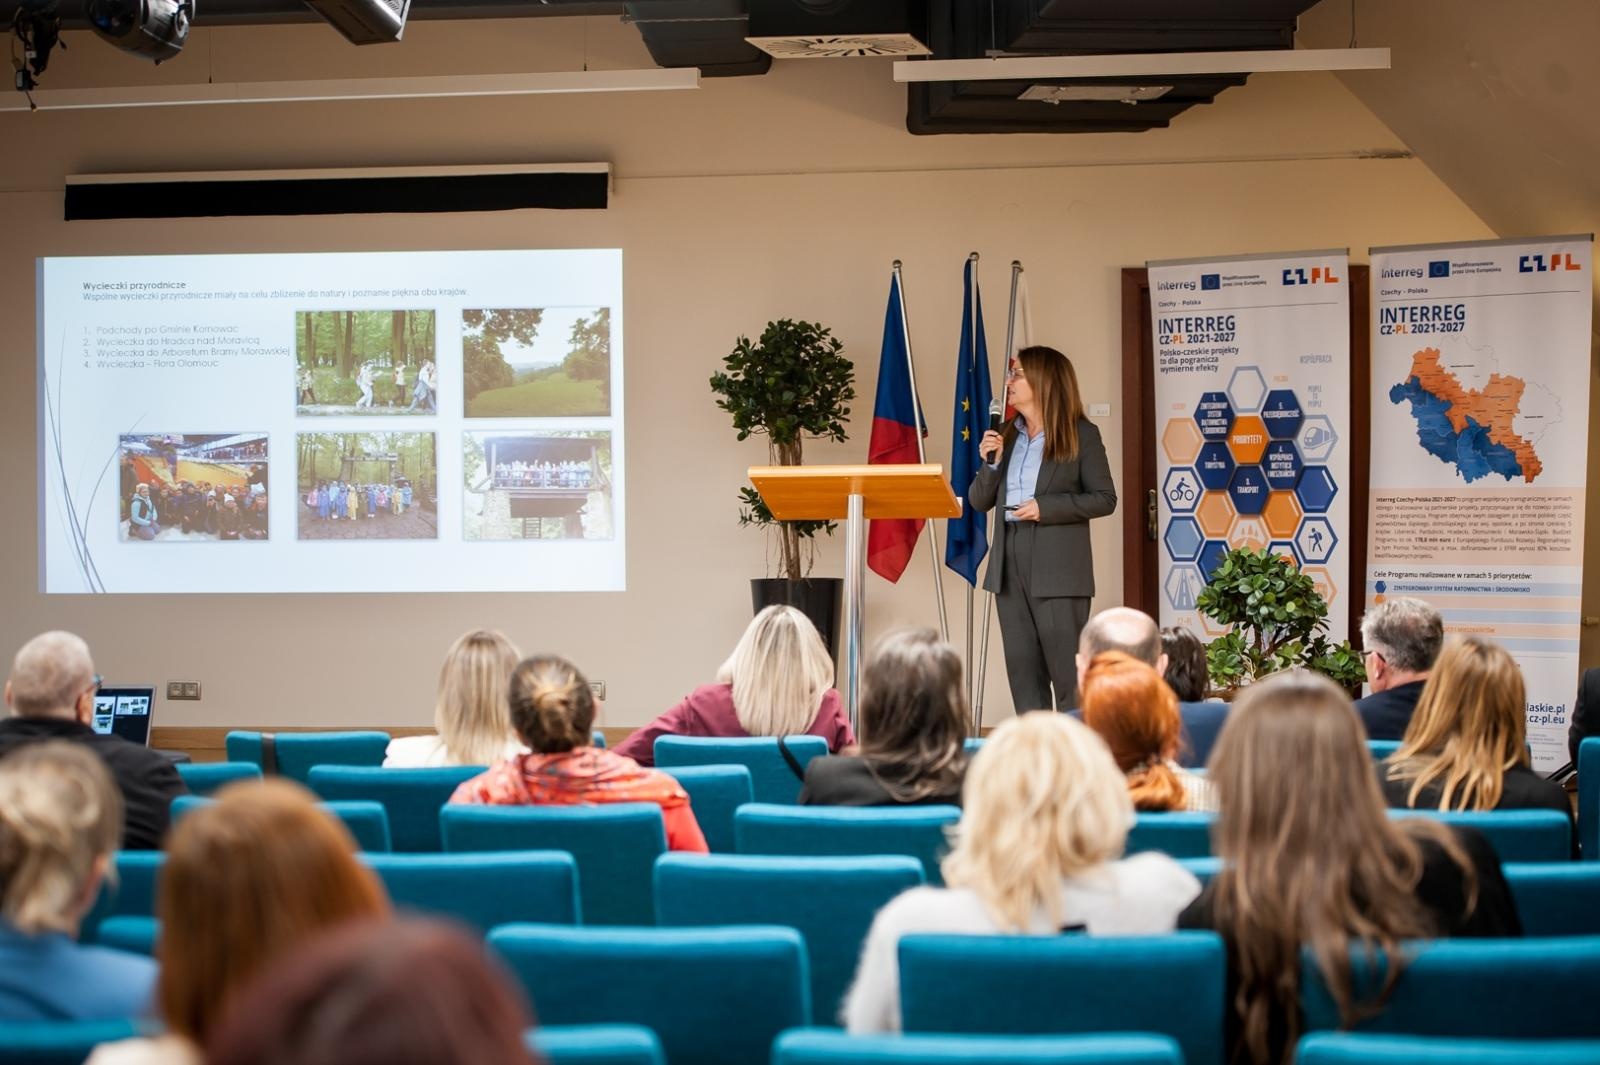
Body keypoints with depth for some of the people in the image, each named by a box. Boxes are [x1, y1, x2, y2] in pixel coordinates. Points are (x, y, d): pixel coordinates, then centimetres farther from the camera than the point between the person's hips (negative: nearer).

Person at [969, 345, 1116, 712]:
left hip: (1057, 568, -6)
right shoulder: (1006, 436, 13)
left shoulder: (1081, 434, -2)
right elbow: (979, 501, 13)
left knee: (1068, 674, -4)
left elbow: (1104, 499, -5)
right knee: (1022, 669, 8)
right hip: (1009, 562, 6)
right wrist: (991, 463, -5)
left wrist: (1045, 508, -14)